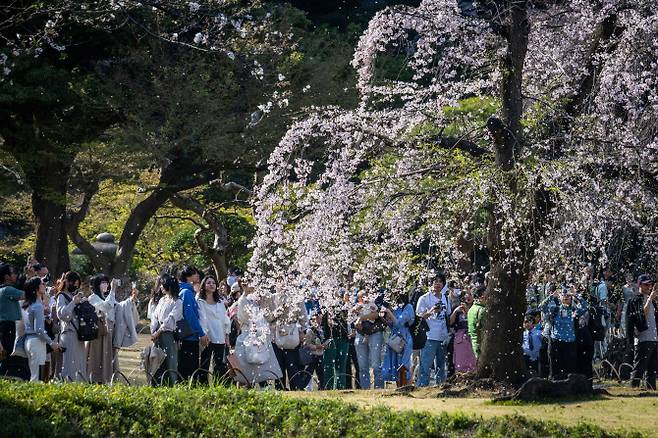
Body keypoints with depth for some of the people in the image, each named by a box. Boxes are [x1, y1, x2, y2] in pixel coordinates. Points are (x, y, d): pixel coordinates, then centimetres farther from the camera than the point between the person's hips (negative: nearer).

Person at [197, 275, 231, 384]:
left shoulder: (220, 302, 18)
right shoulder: (200, 302, 2)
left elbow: (225, 320, 19)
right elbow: (202, 319, -7)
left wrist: (227, 337, 13)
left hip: (220, 339, 5)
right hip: (207, 338, -5)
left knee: (219, 367, 2)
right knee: (204, 366, -6)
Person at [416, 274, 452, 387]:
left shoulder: (446, 299, 16)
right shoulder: (424, 299, -1)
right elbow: (418, 316, -7)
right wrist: (431, 312, -20)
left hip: (443, 338, 6)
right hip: (429, 338, -6)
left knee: (441, 367, 11)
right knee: (425, 366, -11)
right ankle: (422, 387, -10)